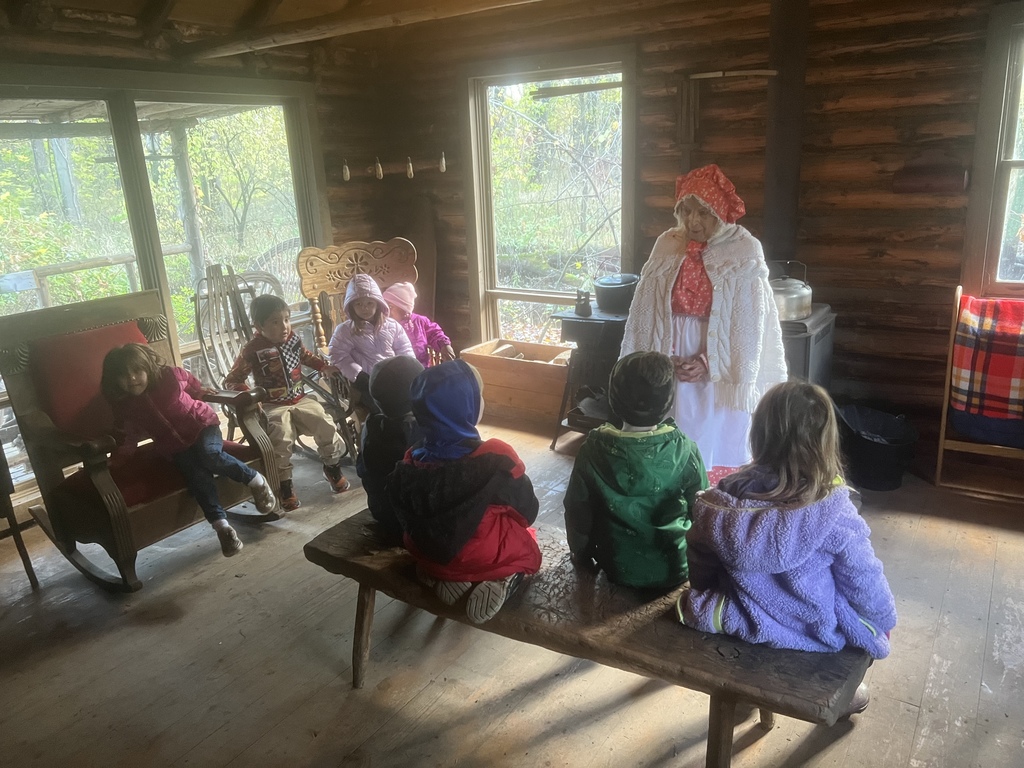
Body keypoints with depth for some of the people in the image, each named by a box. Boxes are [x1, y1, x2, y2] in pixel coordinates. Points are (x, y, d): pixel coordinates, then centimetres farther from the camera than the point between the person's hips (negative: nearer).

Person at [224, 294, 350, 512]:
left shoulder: (294, 339, 3)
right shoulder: (252, 351, -12)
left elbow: (306, 356, 26)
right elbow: (232, 380, -7)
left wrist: (325, 367, 10)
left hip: (300, 399, 5)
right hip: (273, 406, -4)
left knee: (326, 426, -13)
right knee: (281, 436, -29)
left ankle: (332, 467, 13)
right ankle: (284, 485, -10)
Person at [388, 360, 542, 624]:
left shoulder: (408, 466, -14)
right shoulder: (497, 458, -25)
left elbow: (408, 524, 0)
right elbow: (527, 512, -10)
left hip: (431, 558, 4)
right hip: (490, 558, -3)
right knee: (527, 536, 26)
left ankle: (444, 579, 8)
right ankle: (498, 580, -1)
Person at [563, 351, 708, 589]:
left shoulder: (593, 450, -20)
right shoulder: (685, 451, -21)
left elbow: (577, 513, -9)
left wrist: (583, 556, 9)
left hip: (617, 568, 1)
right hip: (674, 569, 0)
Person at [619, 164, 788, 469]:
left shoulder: (745, 253, -8)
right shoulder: (666, 246, 1)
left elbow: (750, 324, -7)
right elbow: (645, 311, 3)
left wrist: (710, 364, -12)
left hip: (720, 373, -2)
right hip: (668, 369, 3)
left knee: (715, 456, 6)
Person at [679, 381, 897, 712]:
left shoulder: (719, 501, -19)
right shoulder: (834, 514, -26)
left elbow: (700, 572, -5)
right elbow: (867, 587, -11)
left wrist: (711, 602, 16)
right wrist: (886, 620, 10)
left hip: (740, 623, 3)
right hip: (813, 634, -2)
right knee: (867, 612, 26)